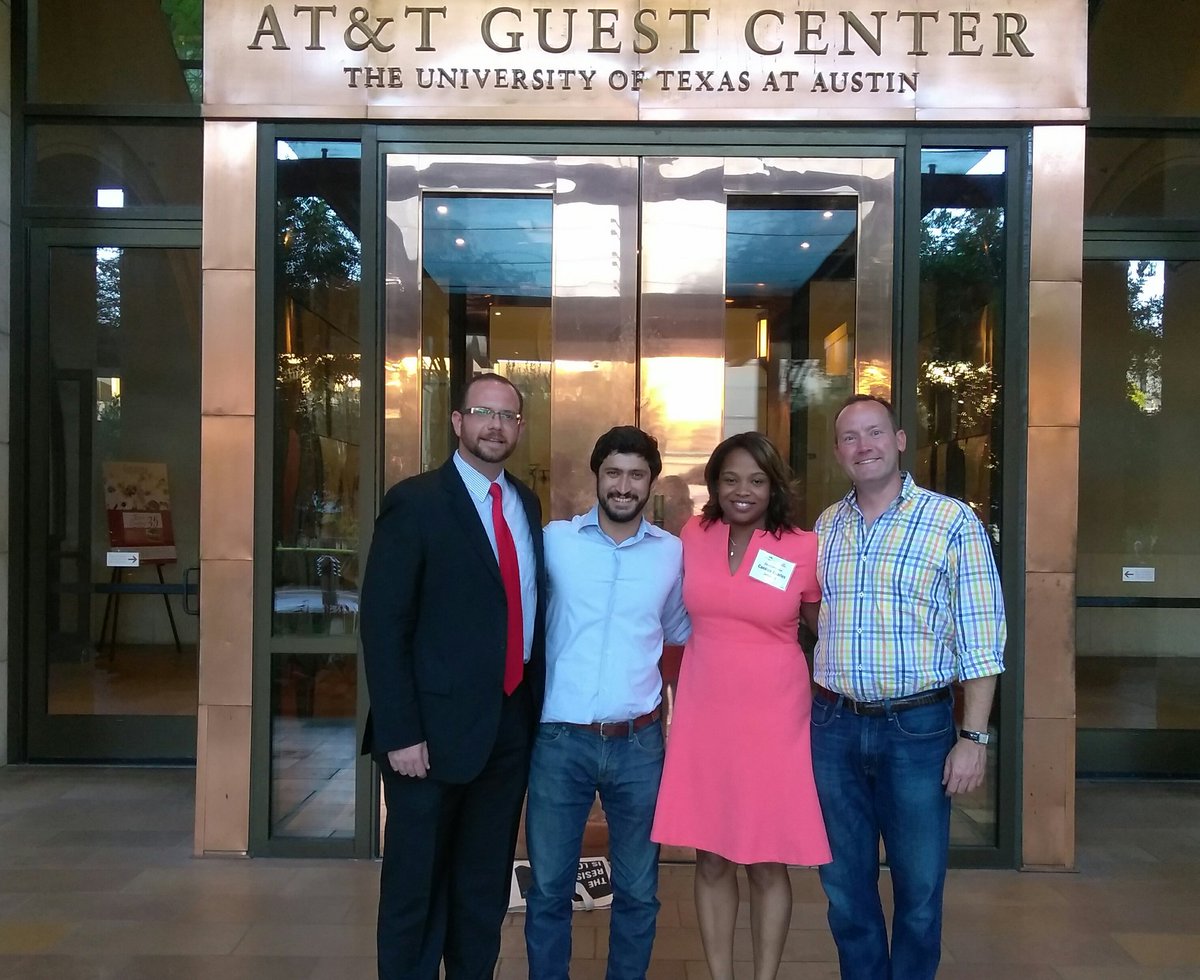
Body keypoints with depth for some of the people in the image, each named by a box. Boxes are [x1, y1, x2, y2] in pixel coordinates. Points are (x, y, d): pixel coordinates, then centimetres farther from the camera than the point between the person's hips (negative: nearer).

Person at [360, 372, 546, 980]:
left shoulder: (526, 504, 9)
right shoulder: (415, 502, -10)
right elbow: (383, 624, -13)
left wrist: (537, 703, 6)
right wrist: (400, 732, -17)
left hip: (512, 724, 6)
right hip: (438, 727, -5)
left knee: (487, 885, 18)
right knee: (416, 885, 9)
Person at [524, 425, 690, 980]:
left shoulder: (672, 552, 3)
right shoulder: (555, 540, -1)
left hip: (638, 743, 1)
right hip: (560, 739, -1)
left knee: (638, 891, 13)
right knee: (548, 888, 10)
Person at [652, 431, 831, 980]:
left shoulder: (804, 548, -6)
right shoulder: (693, 537, 1)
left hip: (774, 720, -2)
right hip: (704, 716, 2)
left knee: (768, 864, 7)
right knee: (712, 860, 10)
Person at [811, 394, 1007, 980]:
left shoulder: (953, 522, -6)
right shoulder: (825, 527, 7)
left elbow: (980, 640, -7)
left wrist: (973, 737, -11)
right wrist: (817, 713, 9)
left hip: (917, 728, -3)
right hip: (834, 727, 4)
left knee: (919, 887, 10)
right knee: (845, 884, 14)